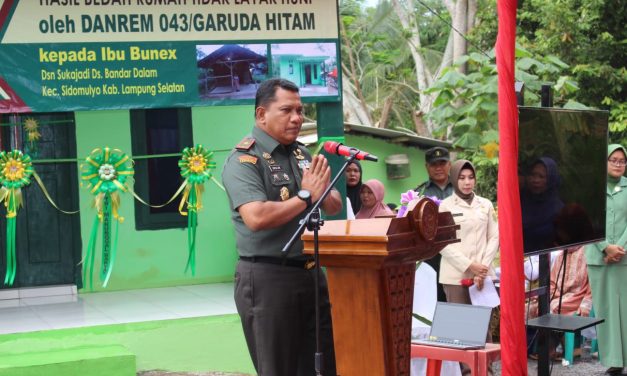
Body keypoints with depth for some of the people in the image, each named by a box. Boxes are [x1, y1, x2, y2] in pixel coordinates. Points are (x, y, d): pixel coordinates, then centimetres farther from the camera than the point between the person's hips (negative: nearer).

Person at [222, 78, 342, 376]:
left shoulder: (302, 155, 13)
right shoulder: (244, 159, -11)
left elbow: (335, 206, 16)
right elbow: (256, 217, -26)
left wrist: (324, 193, -8)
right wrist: (306, 196, -14)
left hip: (310, 273, 7)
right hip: (267, 278, -7)